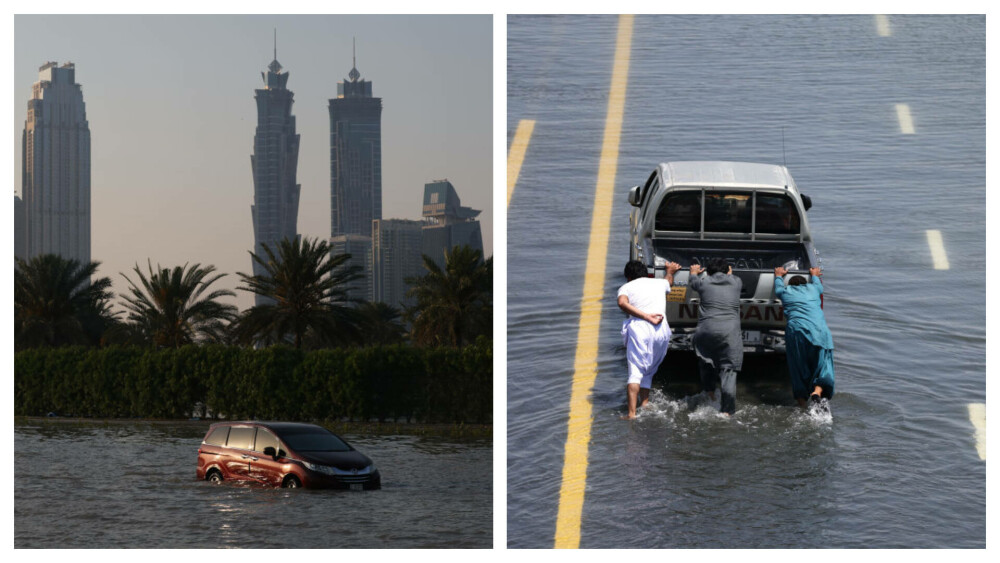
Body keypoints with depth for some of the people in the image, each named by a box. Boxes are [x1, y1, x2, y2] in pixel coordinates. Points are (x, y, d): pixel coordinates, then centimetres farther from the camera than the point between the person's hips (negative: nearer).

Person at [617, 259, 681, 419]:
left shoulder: (626, 287, 15)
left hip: (638, 328, -3)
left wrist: (646, 316, -12)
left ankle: (632, 413, -17)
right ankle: (645, 405, 9)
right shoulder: (659, 283, 26)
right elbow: (669, 280, 52)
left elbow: (622, 303, -9)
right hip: (661, 330, 3)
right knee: (647, 372, 18)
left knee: (635, 372, -7)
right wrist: (670, 271, 73)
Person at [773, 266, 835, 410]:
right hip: (818, 331, 0)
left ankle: (802, 404, 0)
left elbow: (778, 287, 45)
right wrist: (814, 275, 69)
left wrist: (778, 275, 65)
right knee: (821, 366, 0)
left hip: (795, 331, 0)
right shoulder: (812, 289, 23)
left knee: (798, 370, 6)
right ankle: (817, 392, -26)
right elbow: (819, 286, 49)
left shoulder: (785, 292, 21)